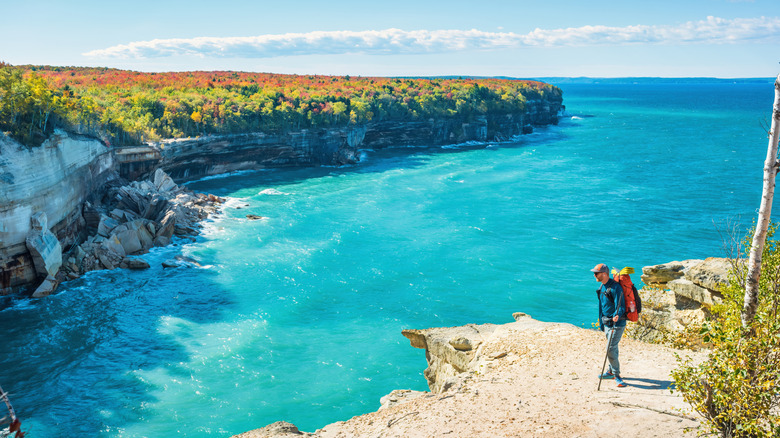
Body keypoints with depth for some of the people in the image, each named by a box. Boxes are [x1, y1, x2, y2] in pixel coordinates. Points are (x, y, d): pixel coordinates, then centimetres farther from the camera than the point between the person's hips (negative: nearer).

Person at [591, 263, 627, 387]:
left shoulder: (615, 287, -20)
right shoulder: (602, 287, 10)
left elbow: (620, 307, -25)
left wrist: (617, 316, -45)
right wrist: (601, 323, 21)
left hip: (617, 323, -9)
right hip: (607, 322, 9)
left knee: (610, 349, -11)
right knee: (612, 348, 19)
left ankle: (616, 375, 2)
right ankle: (611, 371, 32)